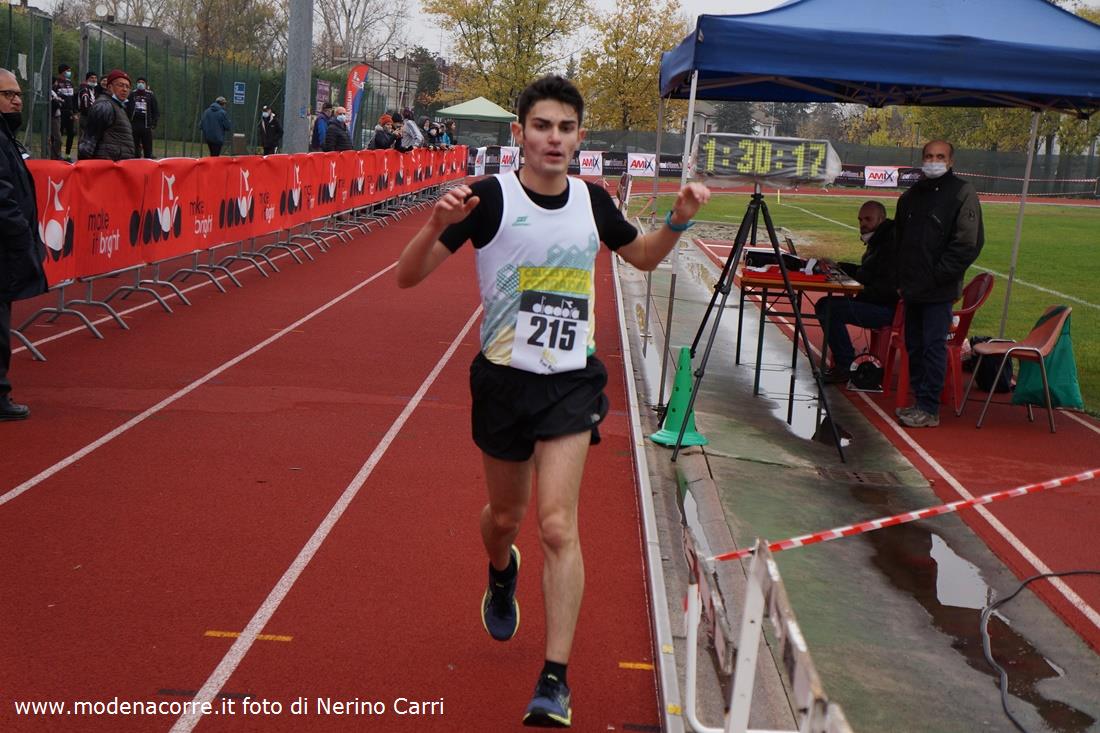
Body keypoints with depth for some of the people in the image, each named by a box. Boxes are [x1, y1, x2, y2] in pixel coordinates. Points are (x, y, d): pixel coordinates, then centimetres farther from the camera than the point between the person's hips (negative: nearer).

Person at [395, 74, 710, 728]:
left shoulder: (592, 201, 0)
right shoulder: (491, 196, -10)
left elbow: (643, 256, 21)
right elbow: (408, 276, -10)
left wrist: (679, 221, 1)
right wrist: (438, 225, -30)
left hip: (572, 382, 0)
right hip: (504, 379, 0)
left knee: (558, 526, -12)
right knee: (505, 516, 18)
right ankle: (502, 576, 55)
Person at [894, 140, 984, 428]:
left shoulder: (962, 193, -7)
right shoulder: (911, 196, 15)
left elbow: (968, 244, -13)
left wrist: (937, 277, -15)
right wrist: (901, 279, 12)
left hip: (939, 291, -7)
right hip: (912, 290, 7)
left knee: (933, 347, -5)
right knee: (914, 347, 12)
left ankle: (929, 410, -1)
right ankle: (920, 402, 21)